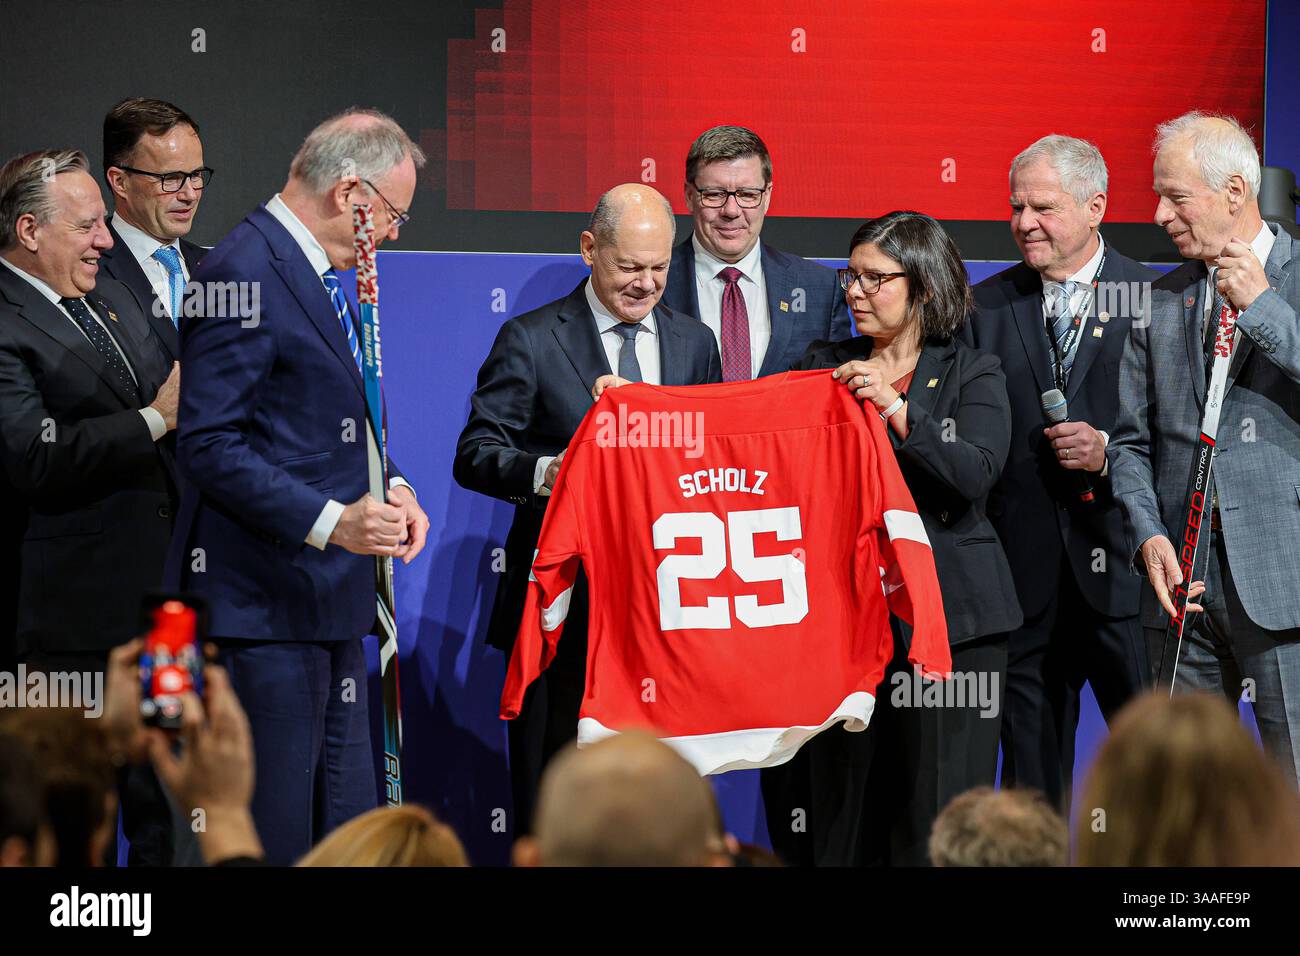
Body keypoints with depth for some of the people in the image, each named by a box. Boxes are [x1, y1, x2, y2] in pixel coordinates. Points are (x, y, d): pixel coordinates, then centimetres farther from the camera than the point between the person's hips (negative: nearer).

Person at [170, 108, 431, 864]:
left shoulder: (329, 275, 15)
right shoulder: (243, 275, -16)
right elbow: (210, 445, -21)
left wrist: (388, 487, 6)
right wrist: (330, 521, -25)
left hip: (331, 590, 10)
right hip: (266, 597, -10)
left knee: (346, 824, 13)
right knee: (274, 830, -5)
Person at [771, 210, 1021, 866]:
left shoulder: (972, 374, 6)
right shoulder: (824, 366, 14)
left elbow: (976, 473, -9)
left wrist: (896, 408, -18)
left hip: (944, 609, -2)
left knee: (936, 812, -5)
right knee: (841, 806, 0)